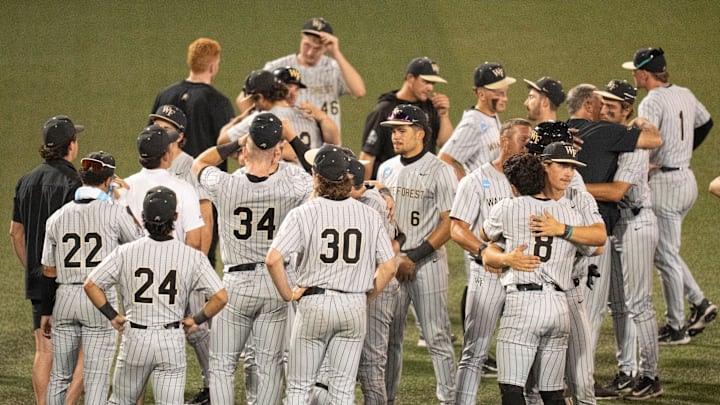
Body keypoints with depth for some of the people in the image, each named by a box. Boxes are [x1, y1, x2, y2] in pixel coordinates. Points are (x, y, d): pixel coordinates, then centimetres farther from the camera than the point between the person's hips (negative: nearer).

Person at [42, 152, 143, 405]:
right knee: (96, 377, -1)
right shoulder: (115, 213, -7)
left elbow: (48, 270, 11)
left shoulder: (57, 217, 5)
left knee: (60, 375, 13)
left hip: (65, 298, 4)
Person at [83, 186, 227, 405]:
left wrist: (113, 316, 6)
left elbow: (91, 285, -5)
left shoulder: (126, 252, -4)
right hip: (172, 341, -1)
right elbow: (220, 297, -10)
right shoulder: (192, 256, -6)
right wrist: (196, 320, 5)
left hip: (134, 338, 1)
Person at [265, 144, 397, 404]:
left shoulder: (303, 213, -7)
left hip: (314, 303, -2)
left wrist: (287, 294, -4)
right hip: (355, 307, 2)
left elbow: (273, 259, -17)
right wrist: (367, 299, 12)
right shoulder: (370, 215, 1)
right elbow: (388, 267, 1)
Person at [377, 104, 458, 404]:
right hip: (391, 263, 6)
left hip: (426, 264, -6)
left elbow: (449, 224, -10)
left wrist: (414, 257, -14)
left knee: (436, 337, -4)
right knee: (389, 337, 9)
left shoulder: (439, 171, -7)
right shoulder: (386, 169, 11)